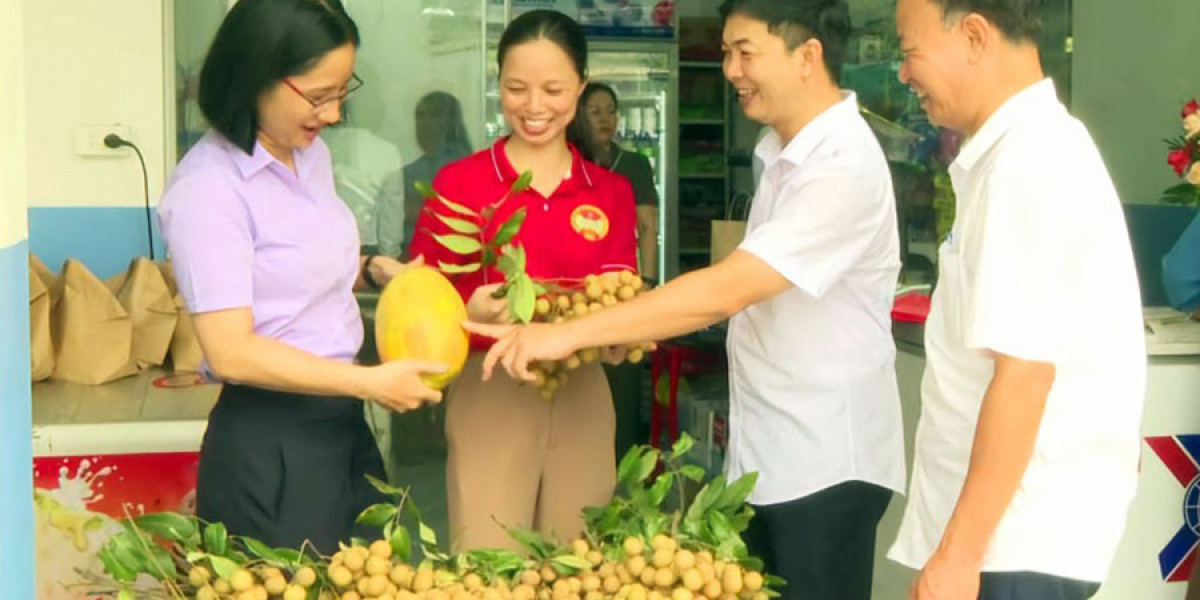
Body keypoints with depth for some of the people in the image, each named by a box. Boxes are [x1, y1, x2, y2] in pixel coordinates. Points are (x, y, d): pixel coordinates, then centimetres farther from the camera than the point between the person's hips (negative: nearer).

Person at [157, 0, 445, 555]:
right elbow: (230, 353, -22)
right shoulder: (208, 188, -19)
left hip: (341, 423, 8)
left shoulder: (312, 154, 6)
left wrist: (373, 269, 4)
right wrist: (370, 383, -20)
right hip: (270, 444, -8)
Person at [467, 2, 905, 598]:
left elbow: (726, 289, -30)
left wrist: (568, 333, -29)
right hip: (762, 451, 9)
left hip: (824, 461, -9)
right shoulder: (783, 149, 9)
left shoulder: (845, 167, -22)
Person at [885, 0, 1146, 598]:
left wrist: (959, 552, -20)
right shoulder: (1033, 147, 11)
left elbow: (1025, 373, -23)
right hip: (1014, 526, 9)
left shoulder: (1028, 163, -19)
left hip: (1021, 543, -9)